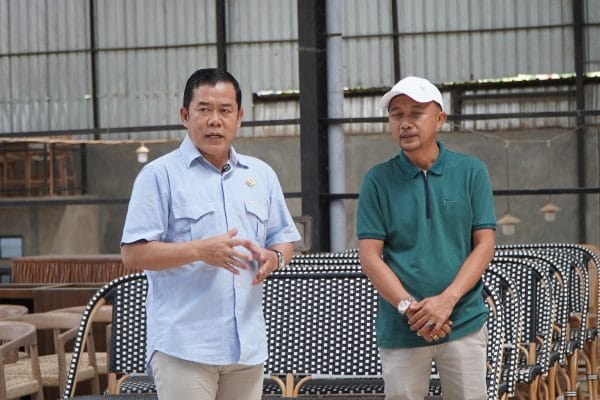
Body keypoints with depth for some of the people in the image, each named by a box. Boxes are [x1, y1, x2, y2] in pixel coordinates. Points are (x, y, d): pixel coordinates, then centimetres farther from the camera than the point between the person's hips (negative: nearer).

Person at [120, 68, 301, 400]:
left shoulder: (261, 174, 16)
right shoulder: (160, 175, -2)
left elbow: (285, 240, 20)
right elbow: (133, 254, -8)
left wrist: (273, 257, -5)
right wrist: (200, 251, -19)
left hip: (248, 346, 5)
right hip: (184, 346, -5)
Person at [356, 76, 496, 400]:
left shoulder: (471, 172, 3)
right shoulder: (378, 181, 3)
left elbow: (484, 245, 0)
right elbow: (370, 256, -1)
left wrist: (447, 300, -13)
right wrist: (409, 307, -14)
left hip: (464, 322, 0)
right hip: (400, 328, 0)